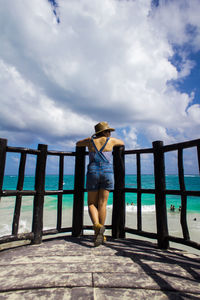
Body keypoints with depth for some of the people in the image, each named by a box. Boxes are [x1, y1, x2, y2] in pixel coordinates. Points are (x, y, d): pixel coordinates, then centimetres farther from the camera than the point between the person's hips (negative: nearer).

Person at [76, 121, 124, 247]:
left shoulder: (91, 141, 11)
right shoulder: (110, 140, 8)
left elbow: (78, 143, 31)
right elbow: (122, 143, 30)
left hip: (93, 172, 1)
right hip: (107, 172, 0)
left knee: (92, 204, 8)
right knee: (102, 204, 3)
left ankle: (97, 225, -17)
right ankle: (99, 234, 6)